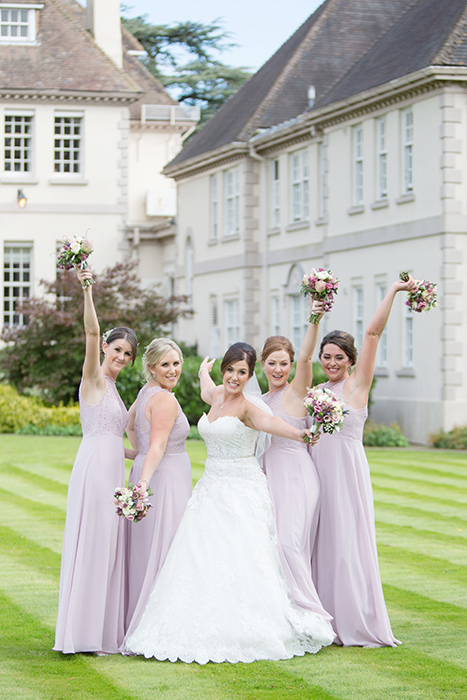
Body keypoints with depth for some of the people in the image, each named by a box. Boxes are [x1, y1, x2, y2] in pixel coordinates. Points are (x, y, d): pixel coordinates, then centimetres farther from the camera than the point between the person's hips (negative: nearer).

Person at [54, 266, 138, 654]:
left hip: (112, 472, 9)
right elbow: (92, 332, -19)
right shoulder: (93, 378, -3)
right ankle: (82, 632, -4)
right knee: (90, 545, -7)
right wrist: (87, 292, -32)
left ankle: (103, 632, 13)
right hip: (94, 468, -9)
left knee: (109, 548, 8)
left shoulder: (112, 389, 20)